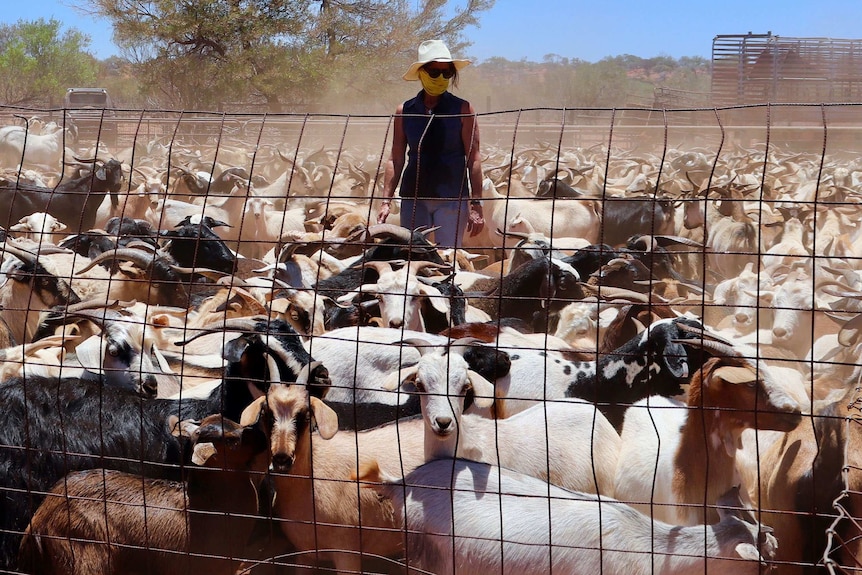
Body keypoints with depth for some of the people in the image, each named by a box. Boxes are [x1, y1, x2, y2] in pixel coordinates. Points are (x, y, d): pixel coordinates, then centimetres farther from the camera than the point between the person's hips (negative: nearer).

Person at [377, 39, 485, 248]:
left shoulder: (462, 110, 0)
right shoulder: (404, 111, 6)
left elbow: (473, 159, -2)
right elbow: (395, 159, 9)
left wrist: (476, 205, -7)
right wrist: (385, 201, 2)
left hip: (452, 198, -2)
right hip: (413, 197, 2)